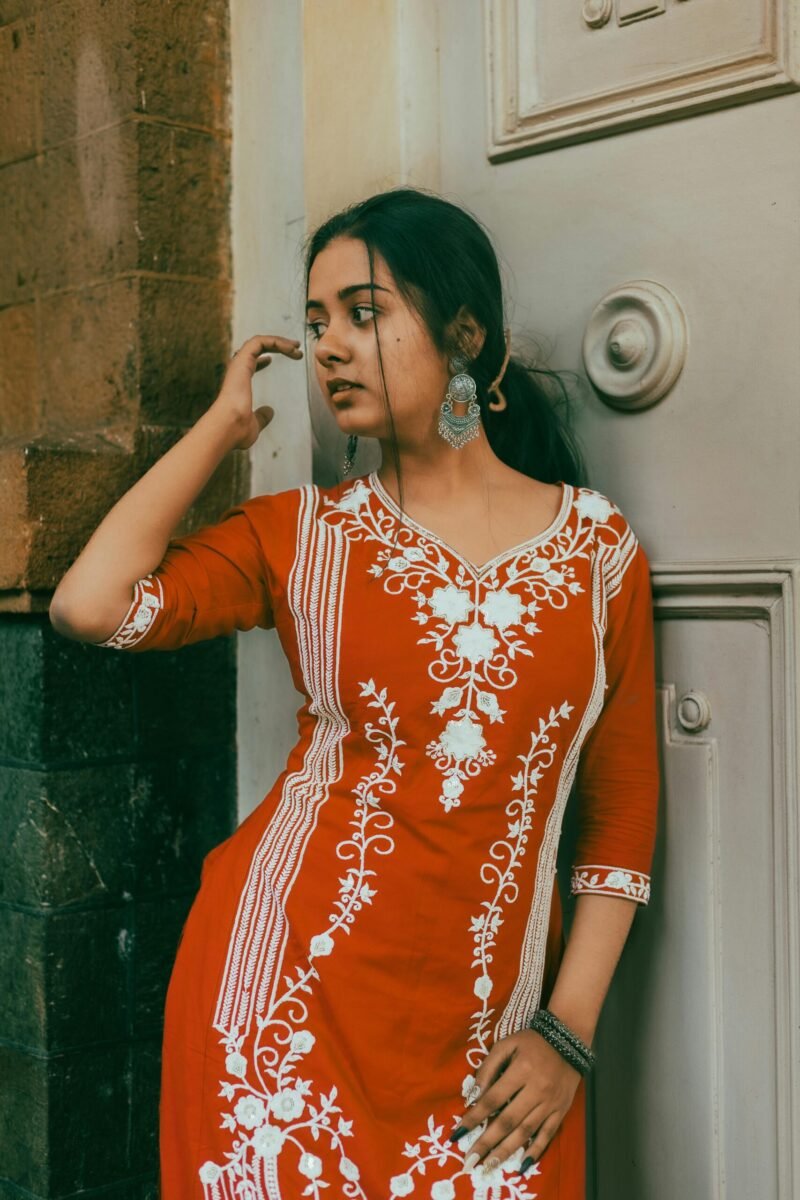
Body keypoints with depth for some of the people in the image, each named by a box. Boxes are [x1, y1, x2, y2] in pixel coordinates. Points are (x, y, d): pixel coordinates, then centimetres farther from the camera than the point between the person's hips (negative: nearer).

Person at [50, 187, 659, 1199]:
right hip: (289, 989, 0)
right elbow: (90, 604, -13)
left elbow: (623, 801, 3)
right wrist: (222, 424, -1)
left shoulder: (597, 543, 2)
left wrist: (569, 1029, -3)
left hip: (486, 1025, 1)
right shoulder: (302, 535, 2)